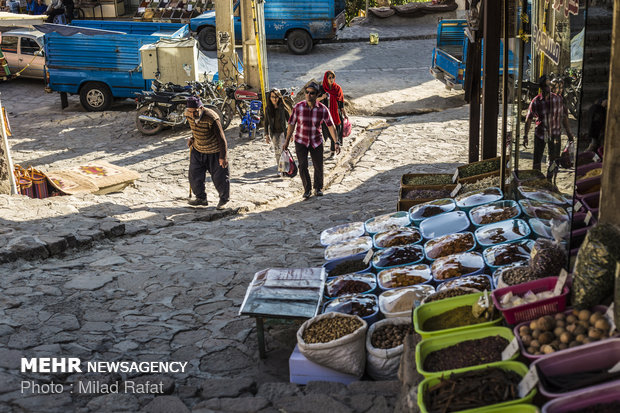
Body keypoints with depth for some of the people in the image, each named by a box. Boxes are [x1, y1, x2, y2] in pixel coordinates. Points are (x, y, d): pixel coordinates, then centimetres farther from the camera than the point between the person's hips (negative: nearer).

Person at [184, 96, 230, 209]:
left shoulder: (211, 118, -30)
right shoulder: (188, 115, -9)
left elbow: (221, 137, -24)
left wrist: (223, 157, -23)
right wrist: (192, 139, 2)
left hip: (214, 151, -6)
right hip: (198, 149, 6)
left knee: (219, 177, 2)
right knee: (195, 175, 9)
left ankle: (224, 199, 24)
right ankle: (201, 198, 27)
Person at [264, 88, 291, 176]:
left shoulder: (283, 108, -6)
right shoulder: (268, 109, 3)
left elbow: (289, 120, 0)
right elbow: (266, 122, 11)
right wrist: (266, 135, 8)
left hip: (282, 132, -3)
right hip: (273, 133, 3)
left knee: (283, 150, -14)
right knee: (277, 151, 7)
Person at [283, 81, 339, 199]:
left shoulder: (323, 109, -12)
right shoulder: (298, 107, -11)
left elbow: (330, 126, -7)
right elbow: (291, 124, -2)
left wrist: (336, 142, -13)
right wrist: (287, 141, 1)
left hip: (316, 142, 1)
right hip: (301, 141, 0)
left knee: (318, 166, 5)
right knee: (302, 165, -12)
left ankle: (318, 188, 28)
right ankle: (307, 189, 5)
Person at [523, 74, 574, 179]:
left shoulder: (558, 99, -4)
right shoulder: (535, 102, -10)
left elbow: (564, 117, 5)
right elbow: (528, 119, -3)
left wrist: (569, 133, 7)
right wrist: (525, 136, -4)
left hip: (555, 134, 2)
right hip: (540, 134, -2)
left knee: (554, 160, 9)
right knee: (537, 160, 5)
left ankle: (549, 180, 27)